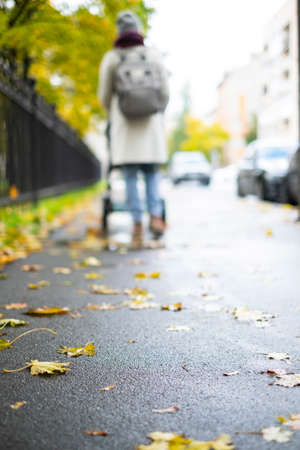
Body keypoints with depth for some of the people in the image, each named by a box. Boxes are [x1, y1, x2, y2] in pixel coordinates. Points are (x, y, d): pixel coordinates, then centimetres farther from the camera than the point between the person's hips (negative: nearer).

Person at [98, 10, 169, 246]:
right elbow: (165, 93, 4)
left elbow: (104, 96, 5)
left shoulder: (111, 58, 1)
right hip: (151, 122, 1)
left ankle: (137, 226, -2)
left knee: (130, 176, 3)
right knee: (152, 173, 11)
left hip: (123, 124, -1)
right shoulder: (153, 55, 3)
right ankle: (155, 215, -8)